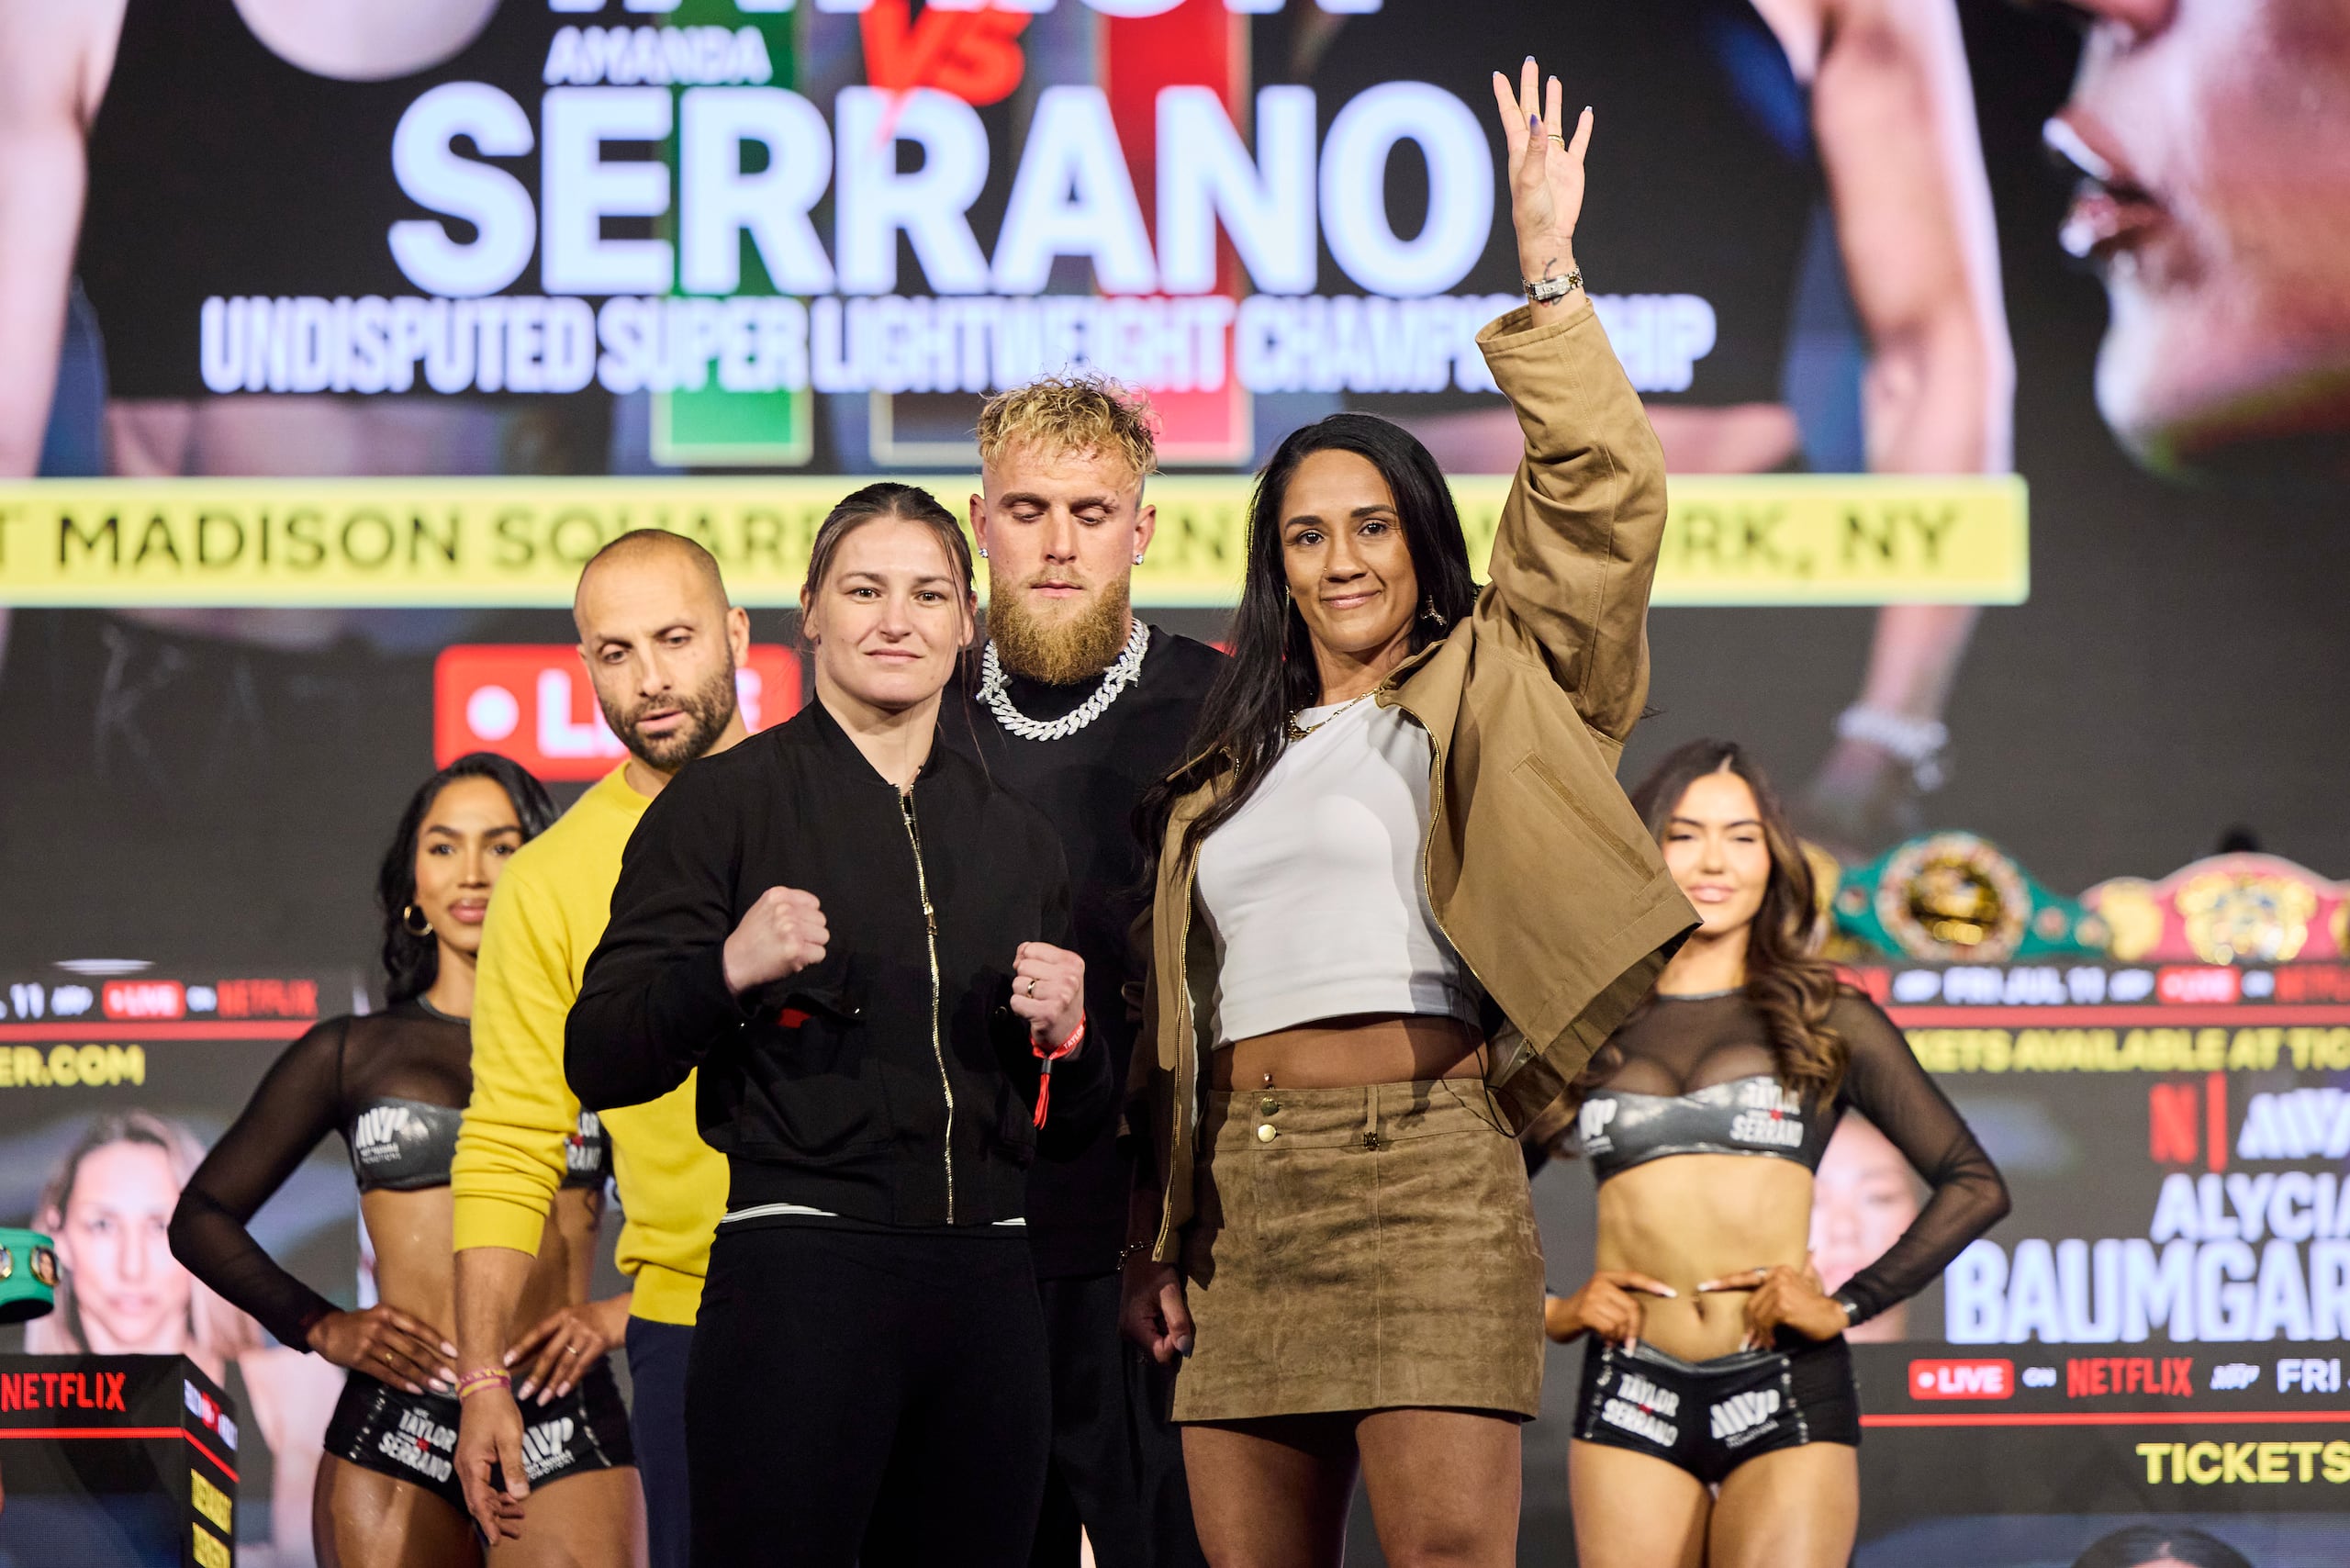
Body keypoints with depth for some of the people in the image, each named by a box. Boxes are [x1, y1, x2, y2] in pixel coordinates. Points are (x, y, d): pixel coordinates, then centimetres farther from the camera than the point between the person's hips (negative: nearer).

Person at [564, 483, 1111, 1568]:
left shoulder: (1015, 838, 18)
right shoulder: (728, 799, 2)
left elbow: (1070, 1128, 22)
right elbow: (600, 1063, -4)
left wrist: (1063, 1037, 1)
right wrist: (730, 971, -20)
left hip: (985, 1285, 5)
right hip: (800, 1270, -5)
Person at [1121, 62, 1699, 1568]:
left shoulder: (1486, 694, 10)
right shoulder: (1228, 762, 23)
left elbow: (1604, 499, -4)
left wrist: (1547, 276, -7)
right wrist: (1155, 1233, 13)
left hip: (1420, 1162, -5)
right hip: (1241, 1194, 5)